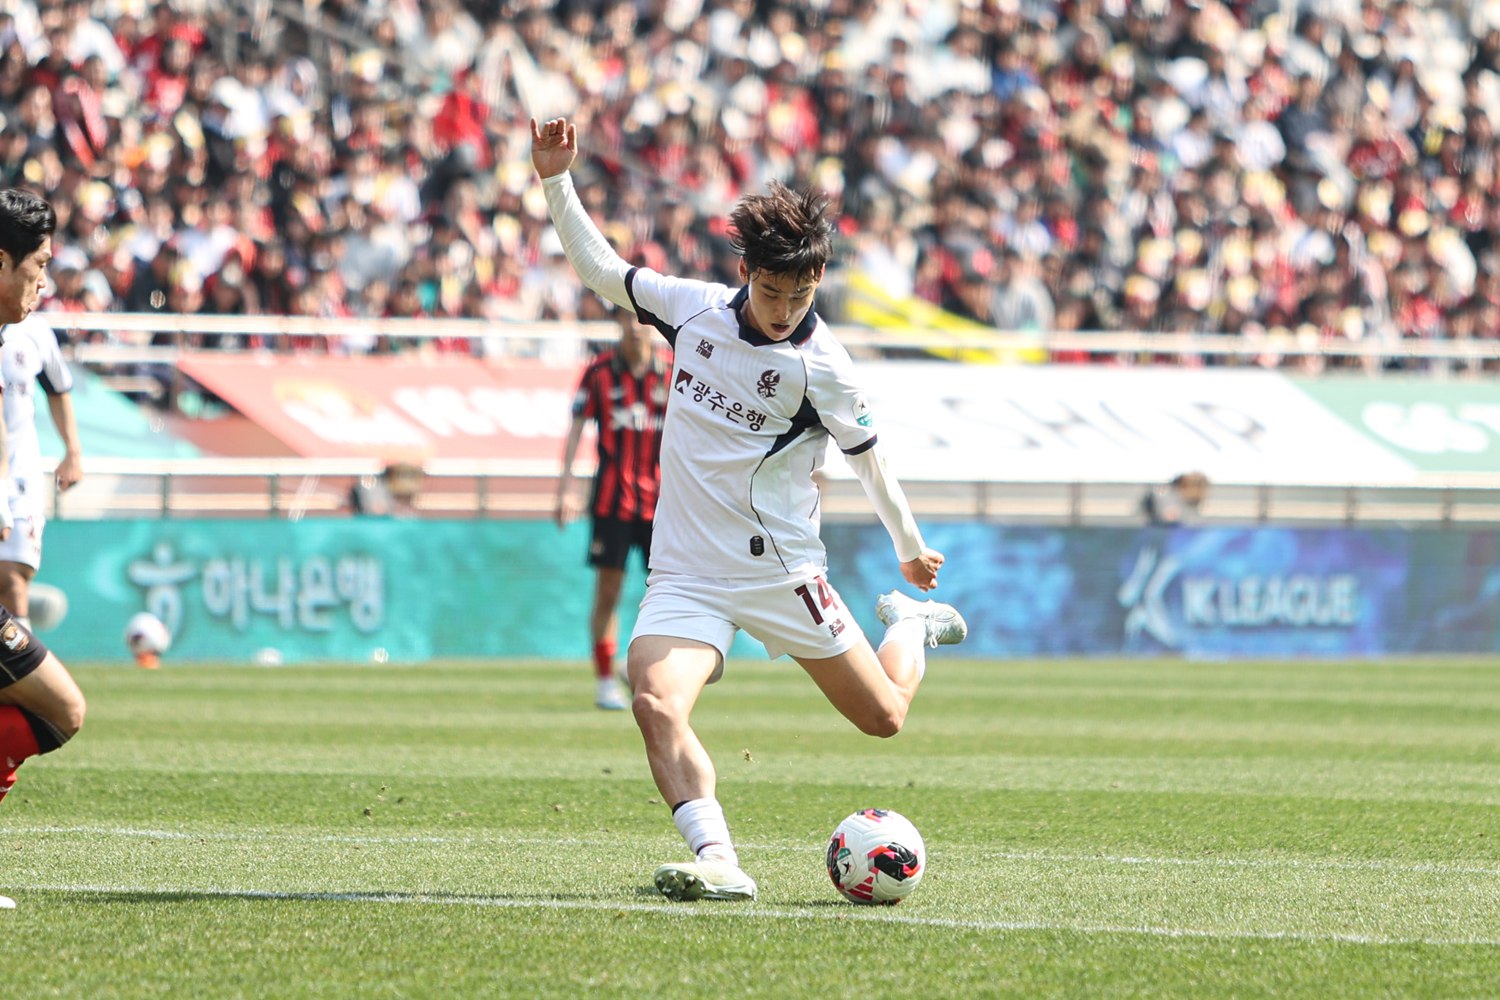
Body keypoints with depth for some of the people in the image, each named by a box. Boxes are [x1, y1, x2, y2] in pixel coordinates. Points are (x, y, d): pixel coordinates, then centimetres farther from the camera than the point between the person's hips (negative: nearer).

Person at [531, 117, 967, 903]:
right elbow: (600, 269, 13)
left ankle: (909, 625, 40)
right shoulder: (694, 308, -2)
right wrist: (555, 183, 5)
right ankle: (716, 862, -30)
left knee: (884, 718, 8)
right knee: (655, 702, -25)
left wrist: (910, 549, 13)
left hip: (779, 572, -2)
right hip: (685, 575, 2)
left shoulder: (819, 367, -13)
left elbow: (867, 457, 1)